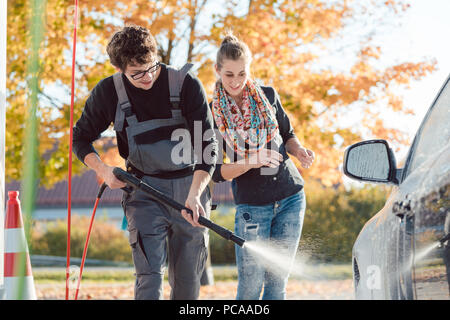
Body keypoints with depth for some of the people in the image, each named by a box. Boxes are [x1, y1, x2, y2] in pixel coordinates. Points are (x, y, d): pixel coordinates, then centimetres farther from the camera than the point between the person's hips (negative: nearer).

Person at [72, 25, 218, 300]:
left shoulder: (187, 85, -12)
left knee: (188, 281, 6)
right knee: (150, 275, -14)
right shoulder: (109, 92, -6)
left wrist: (194, 195, -29)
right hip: (143, 190, 0)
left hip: (191, 187, 0)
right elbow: (81, 138, 8)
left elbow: (208, 145, -15)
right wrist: (103, 170, -11)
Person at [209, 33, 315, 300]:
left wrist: (300, 151, -4)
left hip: (291, 198, 2)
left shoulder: (268, 96, 3)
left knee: (277, 283, 4)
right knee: (250, 286, -4)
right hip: (251, 205, -2)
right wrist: (250, 161, -22)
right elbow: (217, 172, -6)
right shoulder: (213, 114, -4)